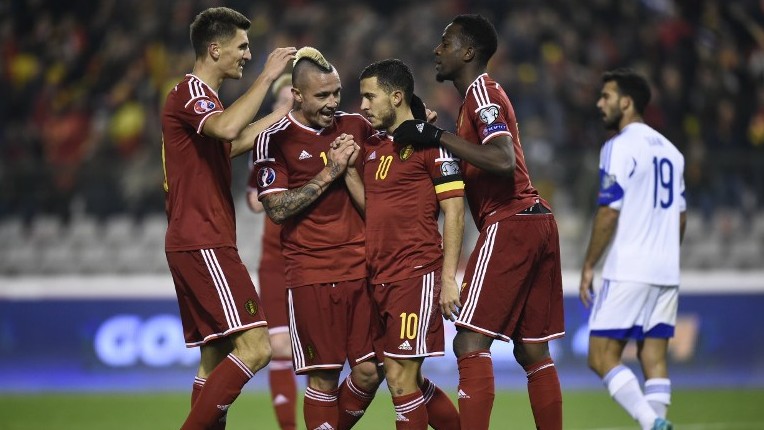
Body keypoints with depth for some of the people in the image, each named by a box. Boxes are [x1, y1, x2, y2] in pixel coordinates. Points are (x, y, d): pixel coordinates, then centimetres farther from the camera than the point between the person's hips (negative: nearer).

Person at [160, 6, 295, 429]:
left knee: (215, 358, 9)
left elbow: (232, 144, 36)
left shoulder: (201, 95, 21)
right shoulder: (190, 91, -11)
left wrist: (285, 110, 32)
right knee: (254, 346, -17)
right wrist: (266, 77, -23)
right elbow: (228, 128, -32)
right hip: (203, 245, -11)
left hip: (197, 246, 11)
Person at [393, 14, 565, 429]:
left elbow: (504, 161, -23)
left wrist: (438, 136, -18)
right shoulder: (481, 93, 22)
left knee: (471, 343, -13)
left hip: (509, 223, -10)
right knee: (532, 352, 11)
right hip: (536, 221, 10)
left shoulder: (481, 91, -8)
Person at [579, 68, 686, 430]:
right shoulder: (669, 149, 16)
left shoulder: (619, 147, -8)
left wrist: (588, 267, -8)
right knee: (654, 359, 7)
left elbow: (609, 213, -14)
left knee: (602, 358, -6)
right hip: (667, 272, 8)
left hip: (628, 273, -8)